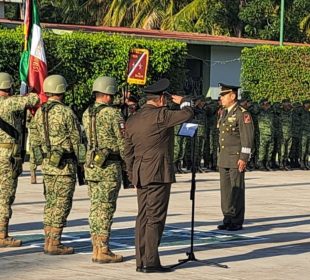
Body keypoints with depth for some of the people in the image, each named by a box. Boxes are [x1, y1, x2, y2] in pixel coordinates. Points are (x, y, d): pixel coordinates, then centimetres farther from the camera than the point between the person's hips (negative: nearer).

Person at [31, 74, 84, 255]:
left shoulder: (39, 112, 7)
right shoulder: (66, 112, -14)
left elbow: (35, 140, 11)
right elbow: (76, 140, -9)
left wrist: (36, 164, 18)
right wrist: (82, 164, 0)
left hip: (47, 163, 7)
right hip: (65, 164, -7)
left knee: (50, 203, 13)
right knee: (62, 205, -3)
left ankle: (49, 242, 15)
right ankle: (54, 244, -3)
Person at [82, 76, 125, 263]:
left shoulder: (87, 113, 8)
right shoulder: (113, 114, -13)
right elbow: (123, 142, -13)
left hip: (92, 165, 7)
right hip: (110, 167, -7)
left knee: (96, 207, 10)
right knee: (106, 209, -4)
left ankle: (96, 249, 12)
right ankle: (103, 250, -3)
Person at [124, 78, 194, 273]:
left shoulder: (132, 121, 12)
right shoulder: (160, 116, -13)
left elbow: (128, 153, 15)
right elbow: (188, 114, -8)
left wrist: (133, 176, 21)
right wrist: (183, 102, 13)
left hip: (140, 175, 8)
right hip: (159, 173, -8)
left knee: (143, 218, 9)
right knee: (155, 218, -5)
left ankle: (141, 261, 11)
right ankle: (150, 262, -5)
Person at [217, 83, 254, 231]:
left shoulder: (242, 114, -11)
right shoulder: (224, 113, 15)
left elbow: (247, 137, -15)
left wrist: (244, 158, -20)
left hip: (237, 158, -8)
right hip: (224, 158, 8)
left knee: (237, 189, -4)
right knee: (225, 189, 8)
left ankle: (237, 221, 0)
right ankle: (228, 218, 13)